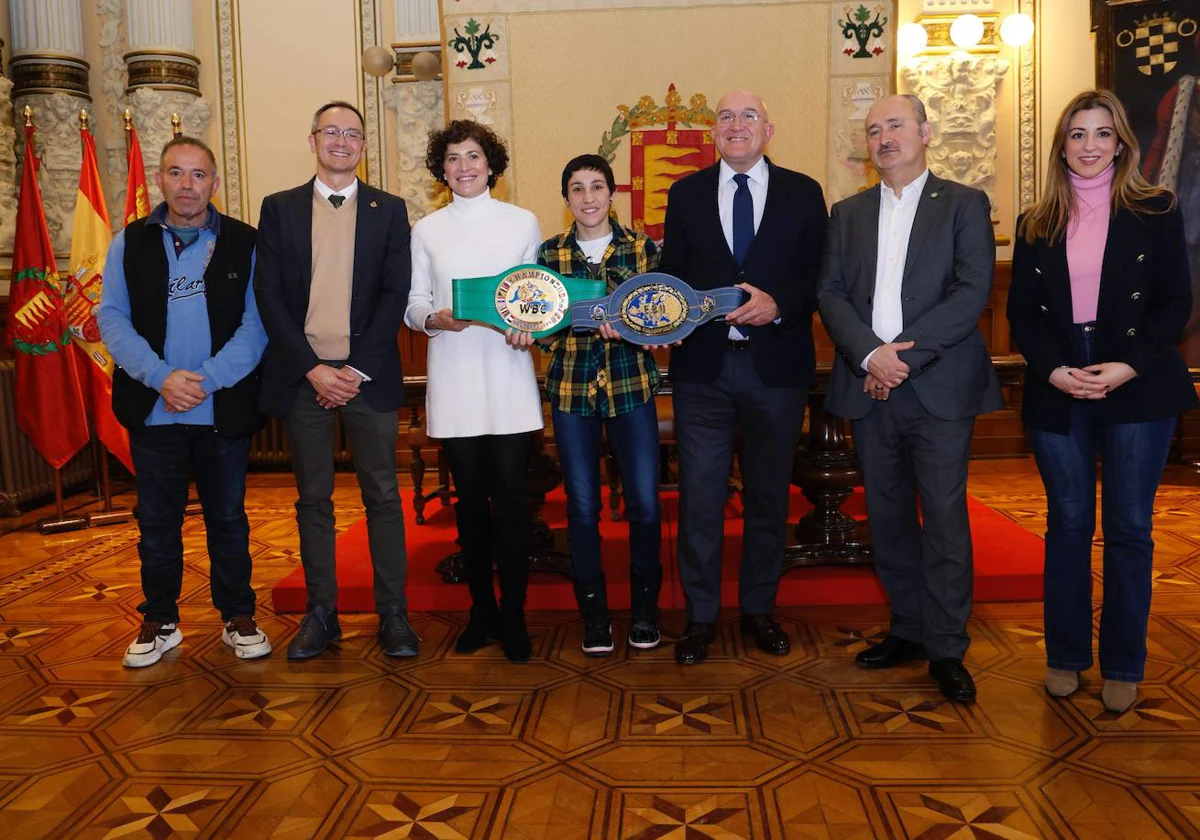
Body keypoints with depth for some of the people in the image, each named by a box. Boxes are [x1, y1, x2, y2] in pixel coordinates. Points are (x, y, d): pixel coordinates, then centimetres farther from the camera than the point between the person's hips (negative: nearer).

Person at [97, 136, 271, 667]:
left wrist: (205, 380, -16)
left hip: (224, 410, -1)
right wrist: (162, 377, -15)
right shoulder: (130, 243, 5)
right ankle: (160, 622, 25)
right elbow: (112, 318, 0)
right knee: (157, 521, 11)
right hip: (152, 411, 2)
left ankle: (238, 617, 24)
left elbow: (256, 322, -6)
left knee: (228, 518, 10)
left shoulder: (243, 244, 0)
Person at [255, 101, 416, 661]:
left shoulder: (389, 210, 7)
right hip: (302, 376, 1)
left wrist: (357, 368, -9)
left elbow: (396, 294, 0)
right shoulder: (279, 209, 9)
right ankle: (321, 613, 17)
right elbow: (269, 295, 2)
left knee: (383, 497, 2)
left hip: (368, 375, -1)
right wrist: (312, 369, -9)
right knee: (313, 500, 7)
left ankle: (393, 614, 11)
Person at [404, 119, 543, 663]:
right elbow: (413, 303, 9)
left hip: (509, 378, -1)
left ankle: (513, 618, 8)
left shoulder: (522, 222, 8)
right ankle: (482, 612, 21)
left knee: (509, 497, -4)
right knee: (470, 499, 7)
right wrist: (435, 319, -12)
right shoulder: (427, 230, 10)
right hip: (453, 382, 1)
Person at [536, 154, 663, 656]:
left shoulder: (641, 248, 5)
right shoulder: (549, 253, 7)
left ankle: (644, 606, 18)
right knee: (582, 506, 4)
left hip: (631, 386, -1)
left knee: (644, 502, -3)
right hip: (570, 388, 1)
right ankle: (594, 611, 19)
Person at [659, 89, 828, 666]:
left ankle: (759, 609, 27)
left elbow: (820, 277, 2)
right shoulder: (686, 193, 9)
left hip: (776, 364, 0)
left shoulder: (803, 193, 6)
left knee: (769, 494, 11)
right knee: (699, 495, 2)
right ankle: (701, 616, 17)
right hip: (703, 364, 0)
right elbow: (671, 274, 8)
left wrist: (778, 305, -16)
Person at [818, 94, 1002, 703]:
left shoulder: (964, 205, 4)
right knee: (888, 517, 10)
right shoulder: (848, 213, 15)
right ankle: (908, 631, 23)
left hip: (939, 387, -3)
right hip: (869, 387, 4)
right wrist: (870, 354, -12)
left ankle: (947, 648, 10)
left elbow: (972, 293, -7)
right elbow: (831, 293, 5)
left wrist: (903, 356, -15)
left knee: (944, 518, -2)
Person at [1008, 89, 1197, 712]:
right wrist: (1054, 370, -10)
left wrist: (1129, 366, -14)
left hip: (1136, 390, -1)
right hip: (1057, 392, 2)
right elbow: (1021, 313, 6)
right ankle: (1065, 655, 20)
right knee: (1067, 525, 8)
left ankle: (1123, 665, 16)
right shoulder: (1036, 224, 9)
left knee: (1128, 529, 3)